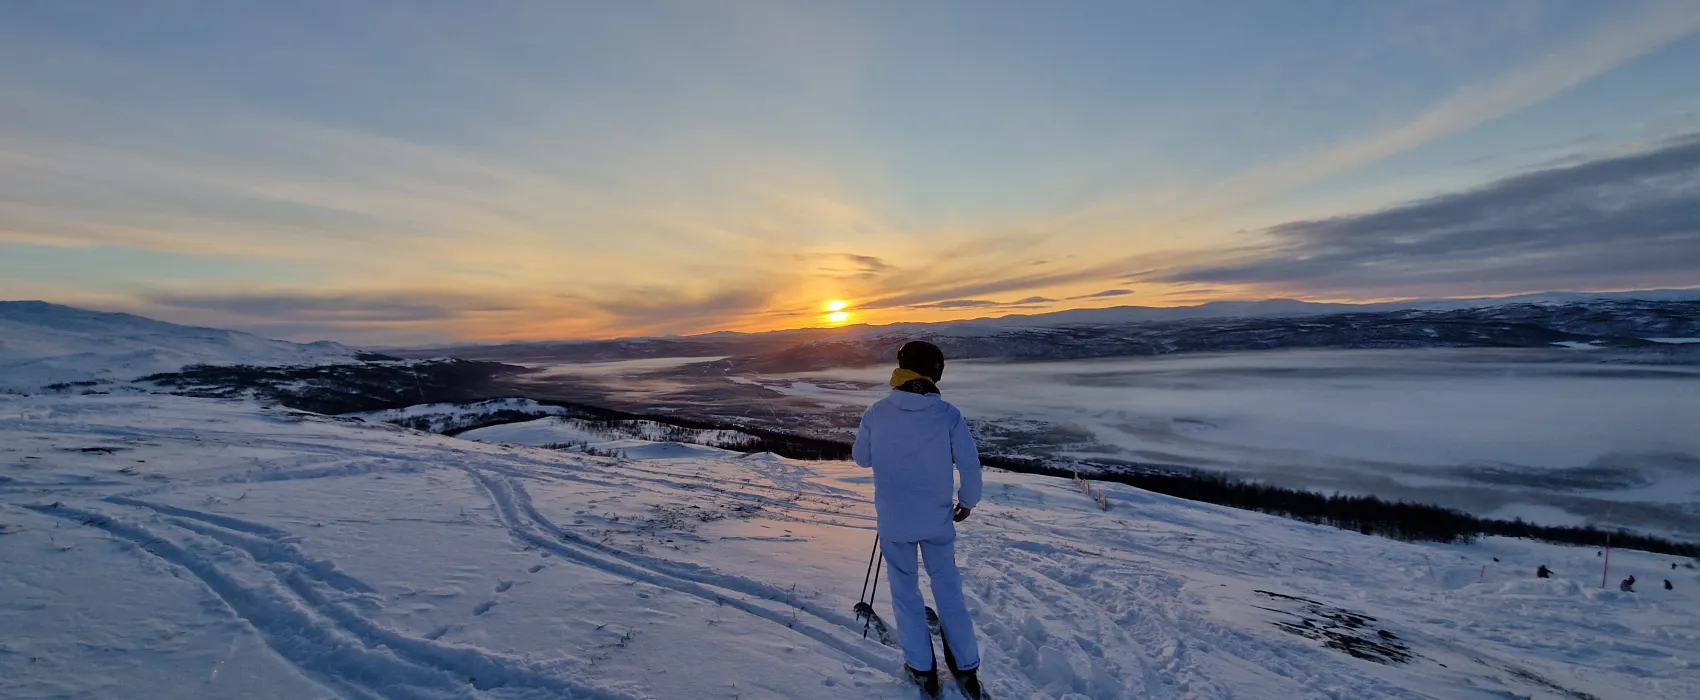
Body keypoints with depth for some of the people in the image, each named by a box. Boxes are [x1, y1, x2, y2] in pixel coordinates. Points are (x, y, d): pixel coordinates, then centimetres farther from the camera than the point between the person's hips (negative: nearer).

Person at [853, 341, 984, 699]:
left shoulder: (876, 412, -11)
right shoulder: (948, 413, -13)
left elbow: (861, 458, 3)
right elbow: (970, 464, -9)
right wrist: (967, 502, 8)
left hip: (893, 520, 0)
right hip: (937, 518, 0)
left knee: (905, 590, 19)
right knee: (948, 588, 21)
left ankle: (922, 669, 30)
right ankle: (967, 668, 31)